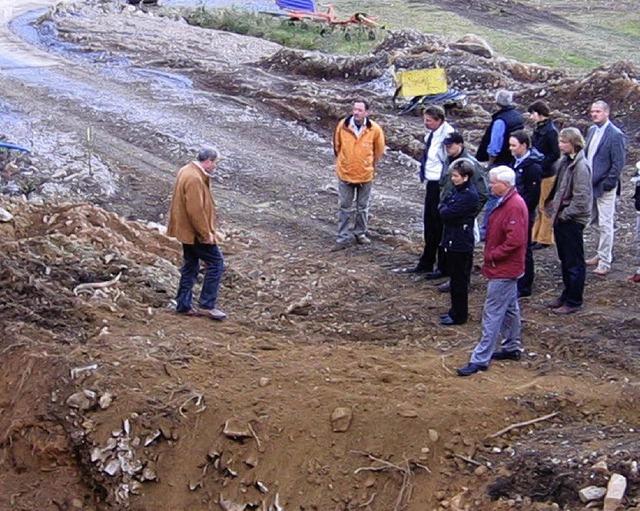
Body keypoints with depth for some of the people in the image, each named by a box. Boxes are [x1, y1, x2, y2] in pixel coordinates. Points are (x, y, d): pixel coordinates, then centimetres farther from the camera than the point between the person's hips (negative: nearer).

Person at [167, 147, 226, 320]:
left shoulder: (187, 172, 10)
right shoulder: (194, 179, -23)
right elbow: (195, 210, -25)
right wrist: (206, 233, -20)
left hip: (187, 231, 11)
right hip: (196, 233, -11)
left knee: (191, 267, 16)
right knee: (216, 263, -5)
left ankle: (183, 305, 20)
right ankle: (207, 305, -4)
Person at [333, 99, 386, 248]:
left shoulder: (375, 129, -15)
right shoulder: (342, 125, -14)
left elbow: (378, 151, 3)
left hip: (365, 174, 0)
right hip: (345, 174, 0)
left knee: (363, 207, 15)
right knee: (344, 207, 6)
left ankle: (360, 233, 32)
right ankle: (343, 237, 14)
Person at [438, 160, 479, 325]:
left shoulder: (469, 195, -22)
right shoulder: (458, 189, 8)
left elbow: (447, 214, -23)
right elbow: (444, 204, 11)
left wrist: (443, 208, -5)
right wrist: (445, 209, -8)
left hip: (461, 243, -9)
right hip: (453, 241, 9)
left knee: (459, 280, 1)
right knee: (455, 277, 18)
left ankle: (459, 316, 10)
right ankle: (455, 310, 29)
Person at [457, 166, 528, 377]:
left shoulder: (514, 206, -23)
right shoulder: (505, 202, 9)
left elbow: (515, 240, -28)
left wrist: (493, 256, -18)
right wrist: (491, 255, 8)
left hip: (503, 271, -11)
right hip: (505, 268, 11)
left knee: (492, 314, -7)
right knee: (509, 309, 21)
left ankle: (480, 359, -5)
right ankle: (513, 347, 34)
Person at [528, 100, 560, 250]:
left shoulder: (550, 131, -18)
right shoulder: (539, 128, 8)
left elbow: (555, 154, -19)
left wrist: (541, 165, -18)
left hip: (547, 174, -9)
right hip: (537, 173, 9)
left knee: (545, 207, 2)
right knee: (537, 206, 15)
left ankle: (545, 238, 12)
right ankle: (535, 236, 24)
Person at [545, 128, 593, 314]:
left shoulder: (580, 166, -19)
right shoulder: (563, 162, 6)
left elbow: (582, 198, -21)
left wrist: (565, 214, -15)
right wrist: (552, 207, 6)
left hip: (573, 220, -9)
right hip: (561, 217, 9)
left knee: (574, 262, 2)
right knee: (564, 260, 19)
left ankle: (574, 301, 11)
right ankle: (567, 295, 31)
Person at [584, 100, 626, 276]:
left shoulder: (616, 135, -14)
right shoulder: (592, 131, 9)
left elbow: (618, 162, -15)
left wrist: (608, 183, -16)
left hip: (604, 187, -8)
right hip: (591, 185, 8)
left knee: (605, 225, -5)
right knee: (596, 222, 17)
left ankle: (605, 263, 0)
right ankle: (603, 254, 30)